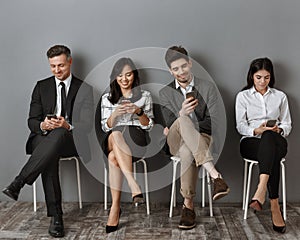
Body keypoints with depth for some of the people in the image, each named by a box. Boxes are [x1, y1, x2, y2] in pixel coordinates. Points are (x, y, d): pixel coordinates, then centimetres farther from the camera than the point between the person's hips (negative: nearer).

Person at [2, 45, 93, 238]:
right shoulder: (41, 86, 17)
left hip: (72, 141, -1)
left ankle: (18, 183, -38)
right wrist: (43, 125, -16)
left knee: (59, 134, -39)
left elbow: (88, 125, 2)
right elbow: (32, 121, 9)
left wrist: (68, 126, -20)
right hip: (43, 138, 2)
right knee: (50, 155, -36)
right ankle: (56, 216, -34)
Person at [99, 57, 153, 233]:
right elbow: (106, 127, 10)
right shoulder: (107, 98, 17)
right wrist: (115, 114, -10)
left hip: (136, 140, -1)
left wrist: (139, 112, -10)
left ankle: (116, 206, -33)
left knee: (114, 157, -35)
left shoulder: (145, 96, 14)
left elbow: (148, 125, 9)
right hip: (112, 141, 1)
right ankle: (134, 186, -46)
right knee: (116, 135, -39)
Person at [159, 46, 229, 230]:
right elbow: (171, 124, -3)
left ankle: (188, 205, -32)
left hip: (202, 139, 0)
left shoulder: (208, 87, 7)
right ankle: (215, 174, -46)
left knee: (188, 151, -38)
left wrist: (186, 127, -12)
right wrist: (182, 114, -27)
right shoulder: (165, 93, 11)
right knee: (182, 121, -37)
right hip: (177, 142, 1)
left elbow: (213, 122, -1)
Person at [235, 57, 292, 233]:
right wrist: (256, 130, -16)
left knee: (269, 136, -40)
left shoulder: (280, 96, 18)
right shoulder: (243, 96, 13)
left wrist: (279, 129, -11)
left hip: (276, 141, 1)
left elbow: (287, 124, 13)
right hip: (251, 142, -1)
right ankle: (274, 204, -45)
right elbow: (241, 126, 5)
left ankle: (261, 191, -53)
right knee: (272, 155, -39)